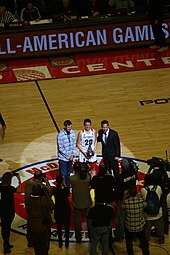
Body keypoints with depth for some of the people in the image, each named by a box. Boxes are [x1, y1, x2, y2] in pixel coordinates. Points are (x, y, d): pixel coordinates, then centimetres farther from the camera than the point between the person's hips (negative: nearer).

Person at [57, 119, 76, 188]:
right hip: (63, 158, -5)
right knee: (63, 175, 2)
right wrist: (68, 156, -14)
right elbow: (60, 148, -17)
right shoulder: (60, 135, -19)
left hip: (70, 158, 5)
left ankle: (68, 187, 30)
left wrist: (73, 154, -6)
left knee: (68, 174, 18)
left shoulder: (72, 133, -3)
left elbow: (74, 144, 5)